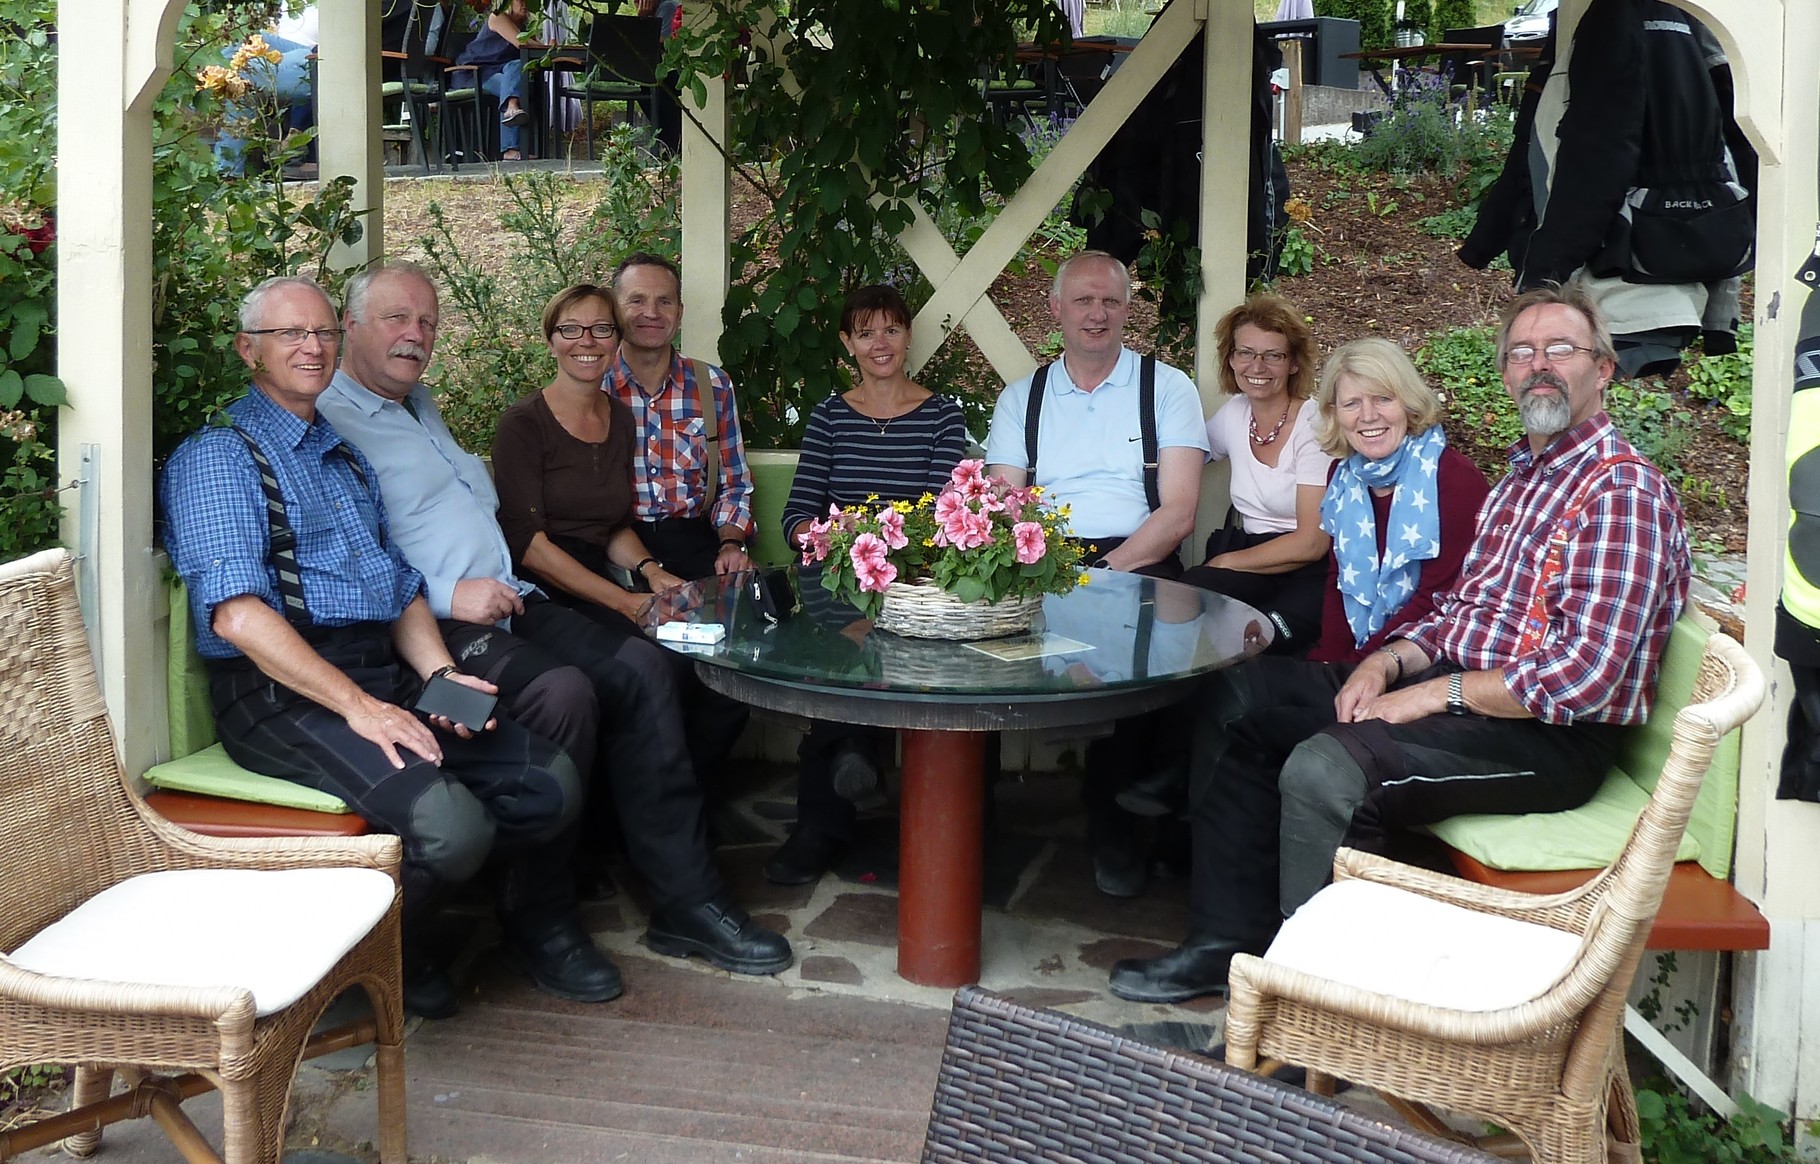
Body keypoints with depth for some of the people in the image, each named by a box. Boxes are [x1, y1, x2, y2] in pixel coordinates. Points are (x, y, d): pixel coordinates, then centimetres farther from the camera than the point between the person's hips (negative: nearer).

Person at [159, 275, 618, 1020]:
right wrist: (357, 705, -21)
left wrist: (440, 673, 0)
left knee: (552, 782, -10)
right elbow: (236, 613, -16)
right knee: (452, 824, -28)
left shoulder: (348, 460, 25)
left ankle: (538, 931, 20)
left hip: (385, 677, 8)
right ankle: (393, 953, 4)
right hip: (283, 695, -7)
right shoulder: (218, 457, -2)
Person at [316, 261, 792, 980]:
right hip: (430, 625, -9)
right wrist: (447, 595, -21)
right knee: (560, 694, -32)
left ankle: (685, 899, -10)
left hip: (508, 605, 9)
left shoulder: (421, 406, 25)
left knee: (638, 665, -11)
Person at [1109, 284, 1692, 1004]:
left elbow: (1584, 676, -23)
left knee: (1323, 767, -32)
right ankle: (1228, 943, 9)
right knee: (1234, 719, 7)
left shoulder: (1622, 491, -15)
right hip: (1461, 689, 10)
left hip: (1552, 736, -10)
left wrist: (1435, 693, -17)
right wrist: (1390, 660, -1)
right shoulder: (1522, 476, 17)